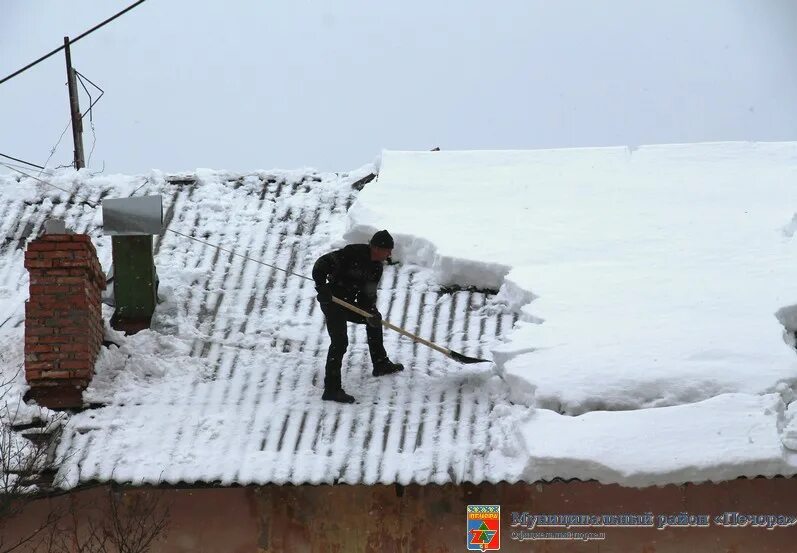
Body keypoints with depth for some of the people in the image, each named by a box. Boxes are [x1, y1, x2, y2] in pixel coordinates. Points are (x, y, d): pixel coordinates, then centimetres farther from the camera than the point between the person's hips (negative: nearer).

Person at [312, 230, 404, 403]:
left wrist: (371, 312, -13)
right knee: (340, 342, -18)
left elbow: (368, 294, 6)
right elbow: (322, 263, -24)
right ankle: (331, 389, -19)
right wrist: (322, 286, -33)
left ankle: (380, 364, 40)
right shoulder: (354, 253, -22)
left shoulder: (376, 267, 4)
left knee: (374, 319, 23)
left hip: (348, 303, 9)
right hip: (332, 302, -9)